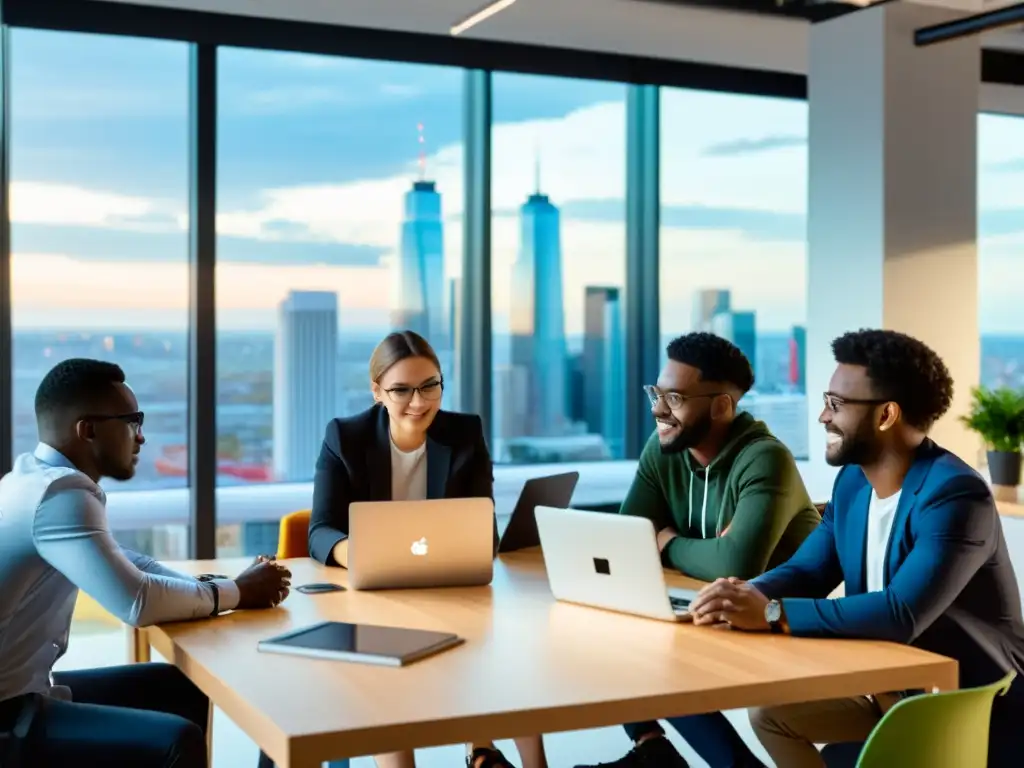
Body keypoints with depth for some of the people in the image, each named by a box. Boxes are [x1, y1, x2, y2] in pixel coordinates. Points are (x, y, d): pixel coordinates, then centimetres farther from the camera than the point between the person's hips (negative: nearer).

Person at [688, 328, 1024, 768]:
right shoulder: (852, 480, 3)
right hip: (892, 692, 9)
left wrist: (771, 613, -37)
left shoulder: (954, 496, -25)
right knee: (770, 713, 5)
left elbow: (902, 615, -36)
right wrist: (748, 595, -19)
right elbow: (806, 571, 4)